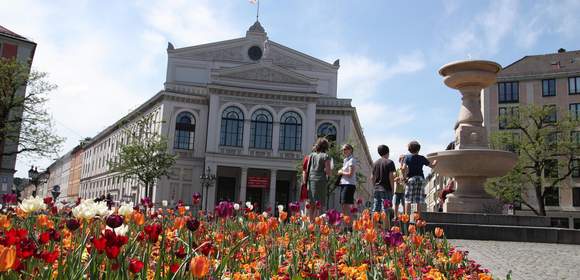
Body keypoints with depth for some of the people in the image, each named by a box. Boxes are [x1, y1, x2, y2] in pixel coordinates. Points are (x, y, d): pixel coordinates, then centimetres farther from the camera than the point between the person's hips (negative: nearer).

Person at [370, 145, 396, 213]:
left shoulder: (375, 163, 11)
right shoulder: (389, 162, -4)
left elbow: (372, 177, 11)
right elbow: (391, 176, -10)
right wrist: (392, 189, -4)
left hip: (376, 189, 5)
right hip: (386, 190, -5)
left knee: (375, 210, 5)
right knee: (385, 210, -5)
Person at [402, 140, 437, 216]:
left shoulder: (407, 157, 0)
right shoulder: (422, 158, 4)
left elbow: (404, 168, -13)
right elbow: (432, 165, 13)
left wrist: (405, 176, -1)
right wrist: (435, 161, 33)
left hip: (411, 179, -2)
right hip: (421, 179, 2)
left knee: (408, 201, 0)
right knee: (419, 201, 5)